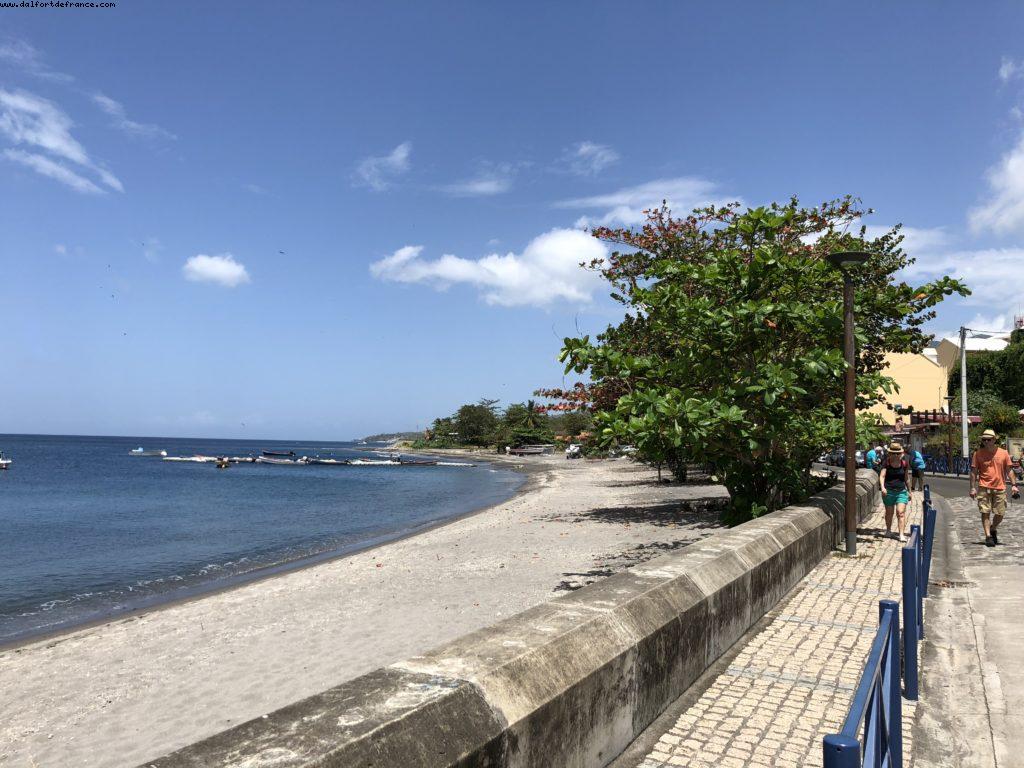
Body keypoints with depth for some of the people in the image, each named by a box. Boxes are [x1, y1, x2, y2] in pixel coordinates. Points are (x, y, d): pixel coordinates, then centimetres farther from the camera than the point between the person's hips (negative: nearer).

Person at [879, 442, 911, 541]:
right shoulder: (886, 463, -5)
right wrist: (882, 487, -31)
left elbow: (906, 479, 13)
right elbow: (882, 476, -14)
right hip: (889, 491, 0)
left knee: (901, 512, -11)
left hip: (901, 491, 0)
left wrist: (910, 491, 17)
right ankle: (888, 530, 34)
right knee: (889, 512, 14)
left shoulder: (905, 464, 2)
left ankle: (902, 534, -12)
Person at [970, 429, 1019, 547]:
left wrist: (1013, 485, 1)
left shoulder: (1003, 453, 5)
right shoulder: (978, 453, 0)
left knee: (1000, 514, 6)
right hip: (984, 488, -2)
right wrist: (973, 488, -2)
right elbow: (974, 472, 3)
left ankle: (993, 530, 33)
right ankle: (988, 536, 1)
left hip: (1000, 488, 2)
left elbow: (1009, 470, 10)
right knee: (985, 513, -5)